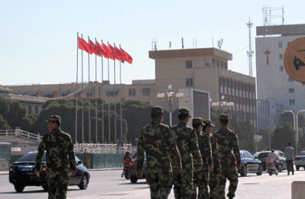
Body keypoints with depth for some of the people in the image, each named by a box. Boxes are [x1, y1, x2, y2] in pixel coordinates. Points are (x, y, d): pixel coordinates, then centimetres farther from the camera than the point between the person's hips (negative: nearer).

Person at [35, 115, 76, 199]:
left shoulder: (48, 137, -3)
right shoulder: (67, 137, 3)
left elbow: (40, 152, -4)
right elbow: (71, 154, 5)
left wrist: (37, 168, 1)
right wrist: (73, 168, 12)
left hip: (51, 168, 0)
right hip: (63, 168, 0)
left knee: (52, 190, 14)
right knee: (62, 190, -1)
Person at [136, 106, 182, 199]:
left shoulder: (144, 131, 6)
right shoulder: (164, 129, -9)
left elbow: (140, 151, 7)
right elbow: (173, 148, -11)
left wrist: (139, 168, 11)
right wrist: (177, 164, -8)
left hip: (151, 167, 4)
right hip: (164, 166, -4)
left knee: (154, 190, 12)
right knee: (165, 188, 4)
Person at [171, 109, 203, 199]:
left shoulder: (171, 130, 2)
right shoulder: (190, 131, -8)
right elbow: (195, 149, -9)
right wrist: (199, 163, -1)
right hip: (186, 162, -4)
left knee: (177, 185, 15)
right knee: (187, 186, 1)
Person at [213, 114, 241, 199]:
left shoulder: (215, 135, 0)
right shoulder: (232, 134, -3)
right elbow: (236, 149, -6)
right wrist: (238, 162, -1)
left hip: (219, 162, 1)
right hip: (230, 162, -1)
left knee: (221, 182, 6)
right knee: (233, 179, 13)